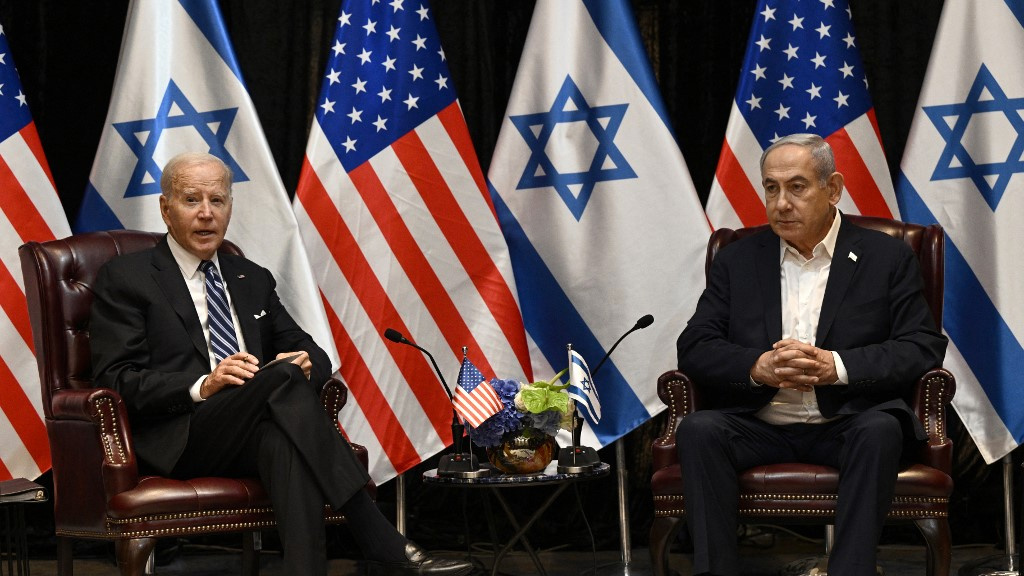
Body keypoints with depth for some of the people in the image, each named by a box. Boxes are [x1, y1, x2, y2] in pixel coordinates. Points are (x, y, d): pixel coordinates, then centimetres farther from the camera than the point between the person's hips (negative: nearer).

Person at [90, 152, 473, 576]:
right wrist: (203, 385, -20)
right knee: (284, 377, -32)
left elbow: (309, 352, 22)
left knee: (283, 439, -35)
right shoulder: (124, 279, 8)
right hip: (181, 441, -4)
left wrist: (306, 364, -5)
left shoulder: (252, 279, 25)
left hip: (261, 429, 4)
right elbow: (117, 380, -3)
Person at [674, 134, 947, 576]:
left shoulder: (887, 258, 6)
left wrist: (836, 366, -19)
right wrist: (758, 368, -17)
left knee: (880, 430, -34)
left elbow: (924, 348, -4)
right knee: (697, 429, -27)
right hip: (759, 427, 2)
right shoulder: (738, 261, 12)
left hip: (846, 426, -2)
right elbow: (694, 348, 4)